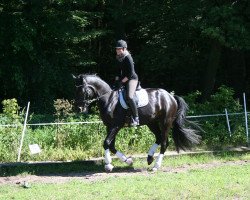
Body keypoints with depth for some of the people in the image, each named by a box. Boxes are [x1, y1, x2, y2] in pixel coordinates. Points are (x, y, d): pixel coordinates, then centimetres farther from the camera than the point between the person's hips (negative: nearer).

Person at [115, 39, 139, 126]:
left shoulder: (128, 58, -17)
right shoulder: (119, 58, 9)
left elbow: (130, 73, -19)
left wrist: (122, 81, -16)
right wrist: (117, 78, 9)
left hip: (132, 79, -10)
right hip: (123, 79, 10)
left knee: (129, 97, -28)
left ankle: (136, 118, -23)